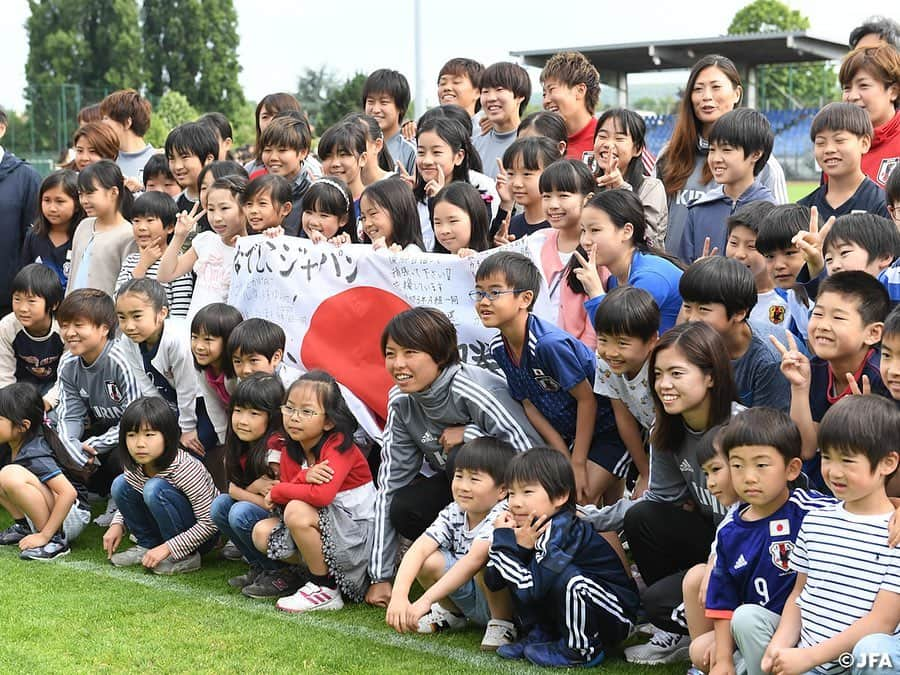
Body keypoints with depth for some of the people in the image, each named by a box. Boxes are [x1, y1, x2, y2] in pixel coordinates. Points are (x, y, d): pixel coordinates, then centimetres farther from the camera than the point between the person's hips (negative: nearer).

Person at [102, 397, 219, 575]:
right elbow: (128, 499, 14)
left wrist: (167, 548, -29)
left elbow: (209, 522, -27)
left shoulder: (184, 468, -28)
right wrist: (117, 524, -5)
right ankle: (147, 545, 2)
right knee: (121, 484, -8)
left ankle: (186, 557, -17)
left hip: (202, 535, -7)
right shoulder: (136, 466, -9)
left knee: (155, 488, -30)